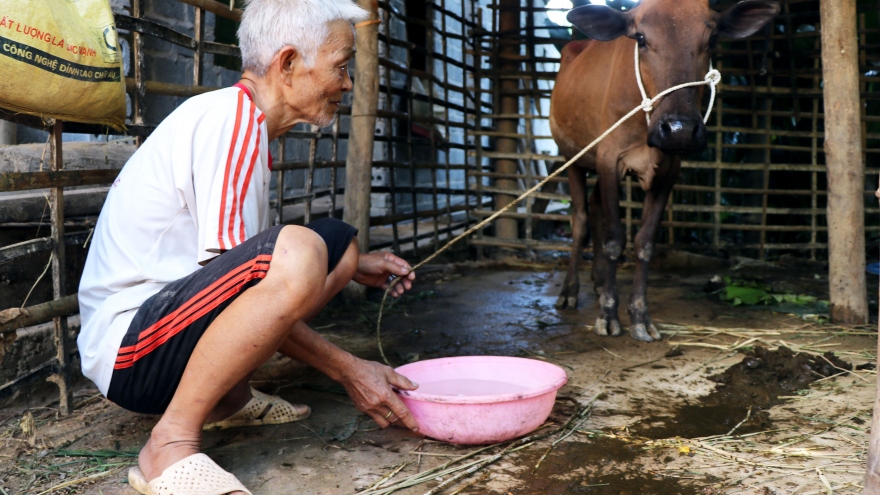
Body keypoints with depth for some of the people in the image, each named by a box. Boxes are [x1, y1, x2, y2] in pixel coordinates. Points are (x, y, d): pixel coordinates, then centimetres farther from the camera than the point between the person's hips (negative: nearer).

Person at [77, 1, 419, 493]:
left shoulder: (244, 120, 13)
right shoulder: (230, 117, -17)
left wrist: (349, 266, 16)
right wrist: (348, 370, -17)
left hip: (175, 314, 10)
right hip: (127, 348, -10)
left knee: (339, 240, 10)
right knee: (297, 251, -34)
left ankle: (229, 396, 9)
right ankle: (171, 446, -19)